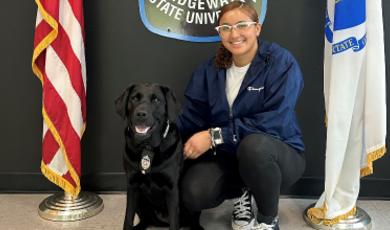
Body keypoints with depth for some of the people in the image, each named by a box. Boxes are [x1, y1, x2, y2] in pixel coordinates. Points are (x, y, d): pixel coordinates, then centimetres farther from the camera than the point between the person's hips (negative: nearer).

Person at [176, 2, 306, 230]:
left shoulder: (281, 62, -15)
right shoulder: (210, 69, 0)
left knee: (253, 145, -39)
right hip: (229, 154, 3)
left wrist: (215, 136, -27)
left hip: (278, 154, -3)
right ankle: (241, 192, 11)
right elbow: (192, 117, 0)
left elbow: (274, 122, -24)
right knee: (194, 194, -24)